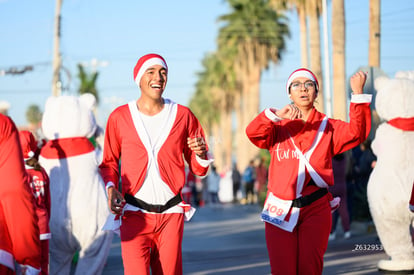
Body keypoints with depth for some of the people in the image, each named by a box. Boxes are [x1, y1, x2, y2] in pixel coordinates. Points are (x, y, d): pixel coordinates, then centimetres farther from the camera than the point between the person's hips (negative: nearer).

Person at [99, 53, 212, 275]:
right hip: (134, 214, -2)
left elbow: (198, 170, 10)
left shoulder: (182, 115, 5)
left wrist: (201, 155, -12)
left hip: (171, 214, 2)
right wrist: (111, 187, -7)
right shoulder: (120, 117, 2)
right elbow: (109, 162, 11)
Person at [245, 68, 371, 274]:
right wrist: (276, 115, -30)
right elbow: (253, 133, -11)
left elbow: (356, 133, -9)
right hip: (281, 210, 0)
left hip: (316, 210, 0)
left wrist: (358, 94, -21)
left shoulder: (328, 127, 9)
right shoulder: (278, 127, 8)